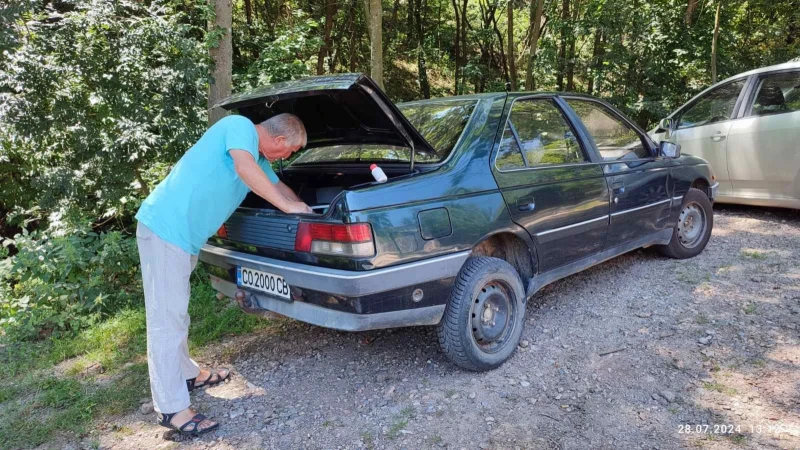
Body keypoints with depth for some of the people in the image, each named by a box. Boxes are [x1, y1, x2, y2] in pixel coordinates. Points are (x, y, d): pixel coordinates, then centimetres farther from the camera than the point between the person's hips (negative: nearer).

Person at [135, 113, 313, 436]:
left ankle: (186, 374, 36)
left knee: (176, 310, 20)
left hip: (183, 232, 10)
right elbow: (244, 169, -28)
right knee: (167, 317, -6)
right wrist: (289, 207, -22)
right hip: (165, 225, -10)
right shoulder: (240, 127, -11)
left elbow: (277, 186, 31)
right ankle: (172, 409, 0)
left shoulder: (258, 156, 16)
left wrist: (305, 210, 26)